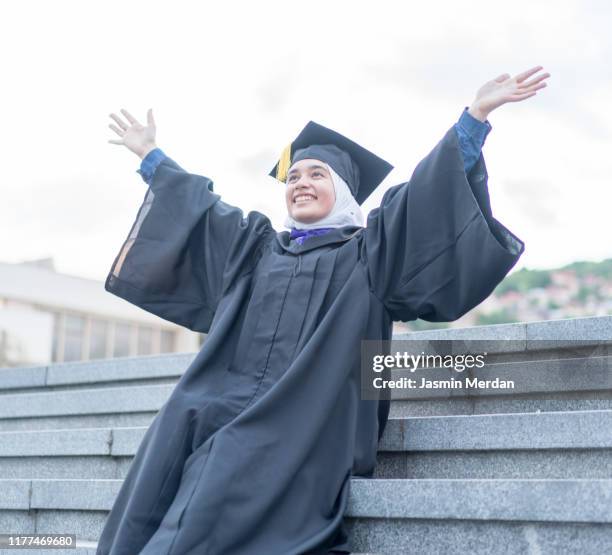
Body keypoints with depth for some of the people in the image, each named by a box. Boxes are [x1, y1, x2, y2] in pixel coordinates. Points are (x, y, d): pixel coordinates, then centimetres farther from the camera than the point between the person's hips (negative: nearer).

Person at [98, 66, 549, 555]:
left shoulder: (367, 251, 14)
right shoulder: (254, 248, 28)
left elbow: (428, 195, 4)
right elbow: (194, 207, 38)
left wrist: (476, 115, -4)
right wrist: (150, 155, 46)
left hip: (301, 429, -5)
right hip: (220, 412, 5)